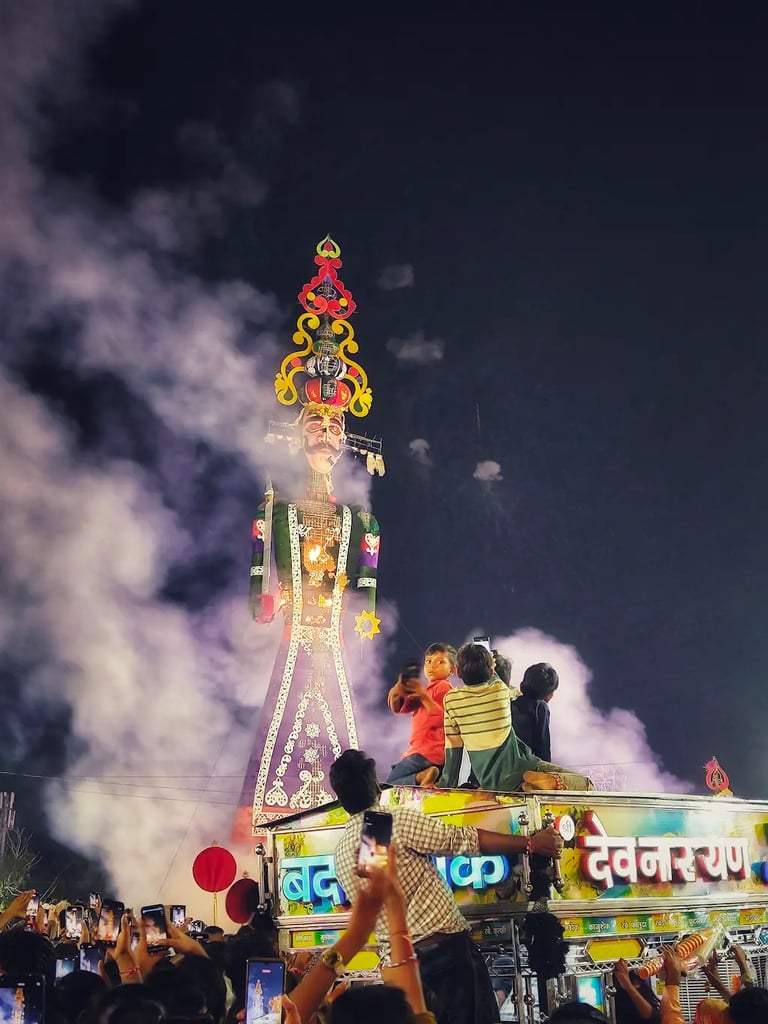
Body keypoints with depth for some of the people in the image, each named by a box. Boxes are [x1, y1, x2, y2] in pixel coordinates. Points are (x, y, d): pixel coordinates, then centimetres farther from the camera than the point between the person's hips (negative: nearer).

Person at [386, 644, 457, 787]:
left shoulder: (443, 687, -7)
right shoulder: (426, 690, 22)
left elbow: (442, 719, -21)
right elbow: (397, 708, 14)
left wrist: (424, 696, -26)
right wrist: (396, 692, -8)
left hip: (427, 753, -10)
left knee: (389, 785, -10)